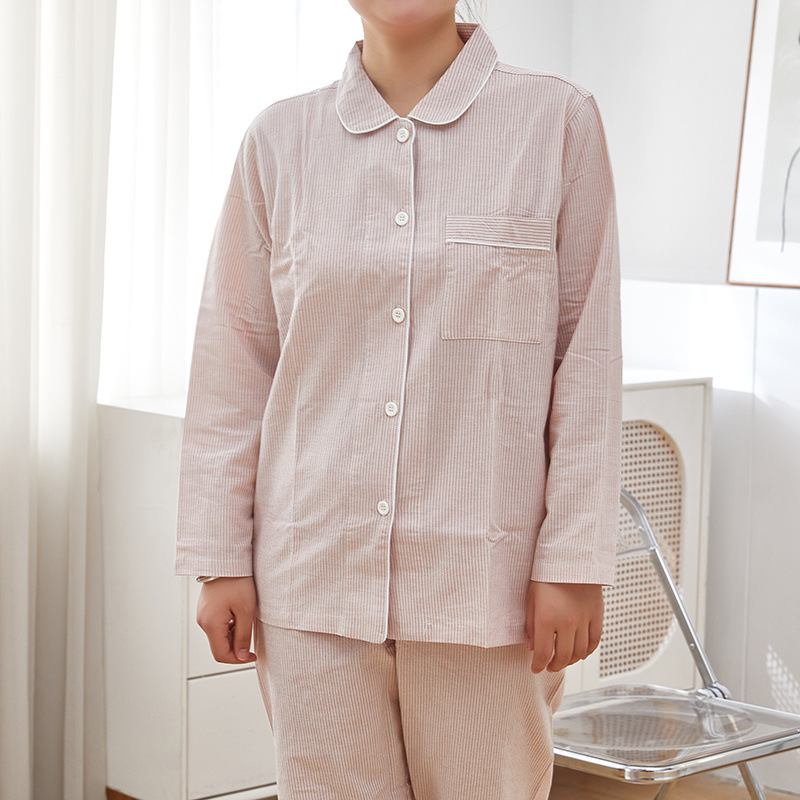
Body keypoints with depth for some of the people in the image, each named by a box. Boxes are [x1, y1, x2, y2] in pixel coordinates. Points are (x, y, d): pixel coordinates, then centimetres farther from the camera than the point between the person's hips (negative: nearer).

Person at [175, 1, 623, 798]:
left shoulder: (557, 120, 0)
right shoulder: (279, 140, 5)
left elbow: (588, 358, -1)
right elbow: (234, 366, 7)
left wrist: (574, 561, -5)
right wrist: (221, 559, 4)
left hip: (483, 579, -1)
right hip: (313, 575, 2)